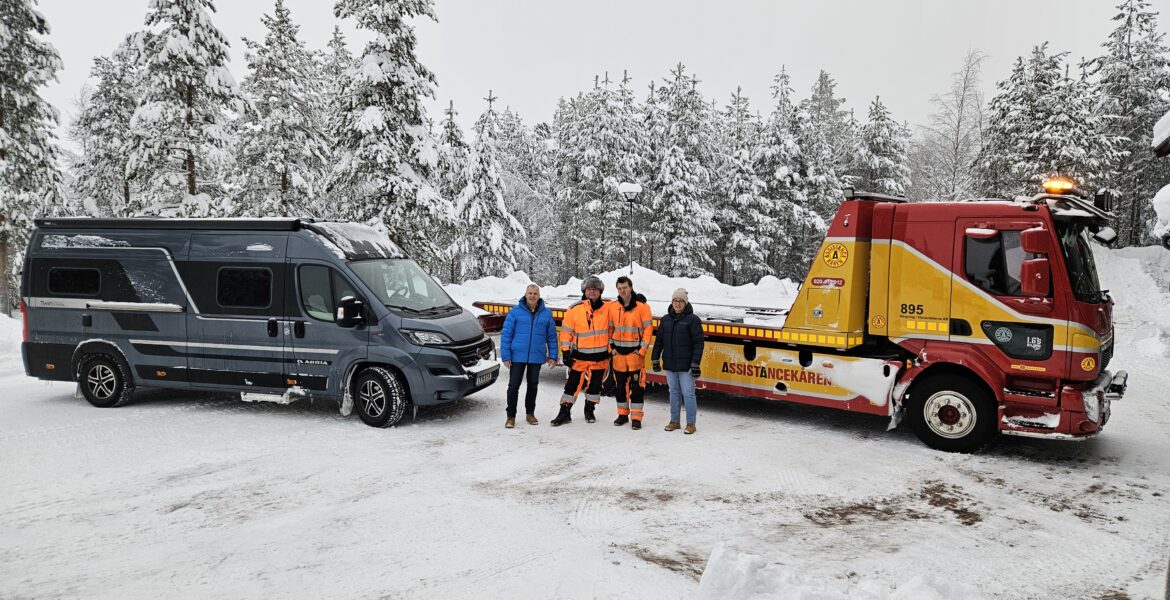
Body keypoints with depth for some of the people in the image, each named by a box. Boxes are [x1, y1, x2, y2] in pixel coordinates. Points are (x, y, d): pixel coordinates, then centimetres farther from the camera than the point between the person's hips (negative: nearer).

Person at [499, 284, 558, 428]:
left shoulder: (546, 313, 3)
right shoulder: (515, 311, -4)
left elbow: (551, 336, 8)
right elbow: (506, 334, -4)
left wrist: (553, 355, 3)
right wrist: (506, 356, -9)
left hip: (537, 357, 2)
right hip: (517, 356, -2)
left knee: (533, 385, 13)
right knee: (514, 385, -1)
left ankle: (530, 413, 28)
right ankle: (511, 416, 10)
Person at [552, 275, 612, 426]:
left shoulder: (606, 309, -1)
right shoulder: (575, 309, -6)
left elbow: (611, 330, 8)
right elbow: (566, 331, -2)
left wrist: (610, 350, 8)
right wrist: (565, 352, -5)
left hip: (600, 357, 1)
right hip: (580, 356, -1)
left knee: (595, 385, 12)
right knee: (573, 384, 2)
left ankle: (589, 410, 29)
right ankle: (564, 413, 10)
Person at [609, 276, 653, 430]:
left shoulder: (642, 306, -7)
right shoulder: (613, 306, 5)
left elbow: (648, 329, -7)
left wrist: (642, 349, -11)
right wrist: (611, 347, 5)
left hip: (635, 352, -4)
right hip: (618, 352, 4)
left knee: (637, 386, -3)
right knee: (620, 385, 11)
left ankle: (636, 417, 5)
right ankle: (623, 414, 24)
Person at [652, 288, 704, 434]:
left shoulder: (692, 319, -6)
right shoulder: (665, 319, 9)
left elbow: (698, 343, -8)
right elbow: (659, 340, 15)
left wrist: (696, 363, -13)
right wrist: (655, 359, 11)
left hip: (686, 365, -5)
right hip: (670, 364, 5)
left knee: (688, 393, -1)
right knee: (674, 392, 13)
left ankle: (691, 423, 8)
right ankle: (674, 421, 22)